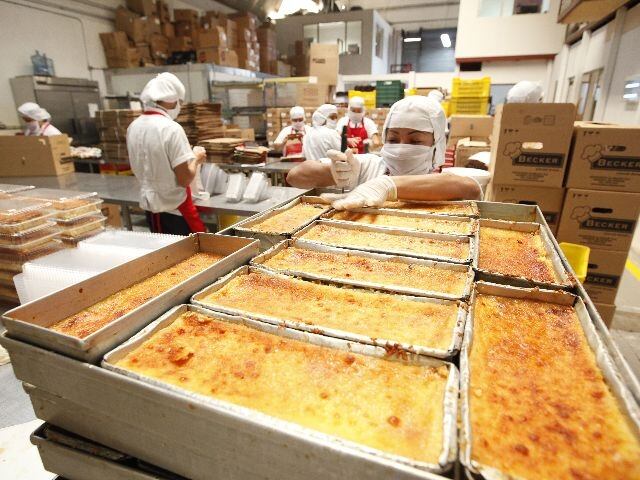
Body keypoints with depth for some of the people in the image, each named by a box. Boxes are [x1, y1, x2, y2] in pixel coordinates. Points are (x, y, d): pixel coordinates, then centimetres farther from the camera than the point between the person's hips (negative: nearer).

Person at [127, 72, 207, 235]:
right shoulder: (171, 128, -20)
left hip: (149, 206, 8)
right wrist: (196, 159, -3)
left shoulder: (133, 127, 4)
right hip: (174, 210, -8)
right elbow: (185, 179, -21)